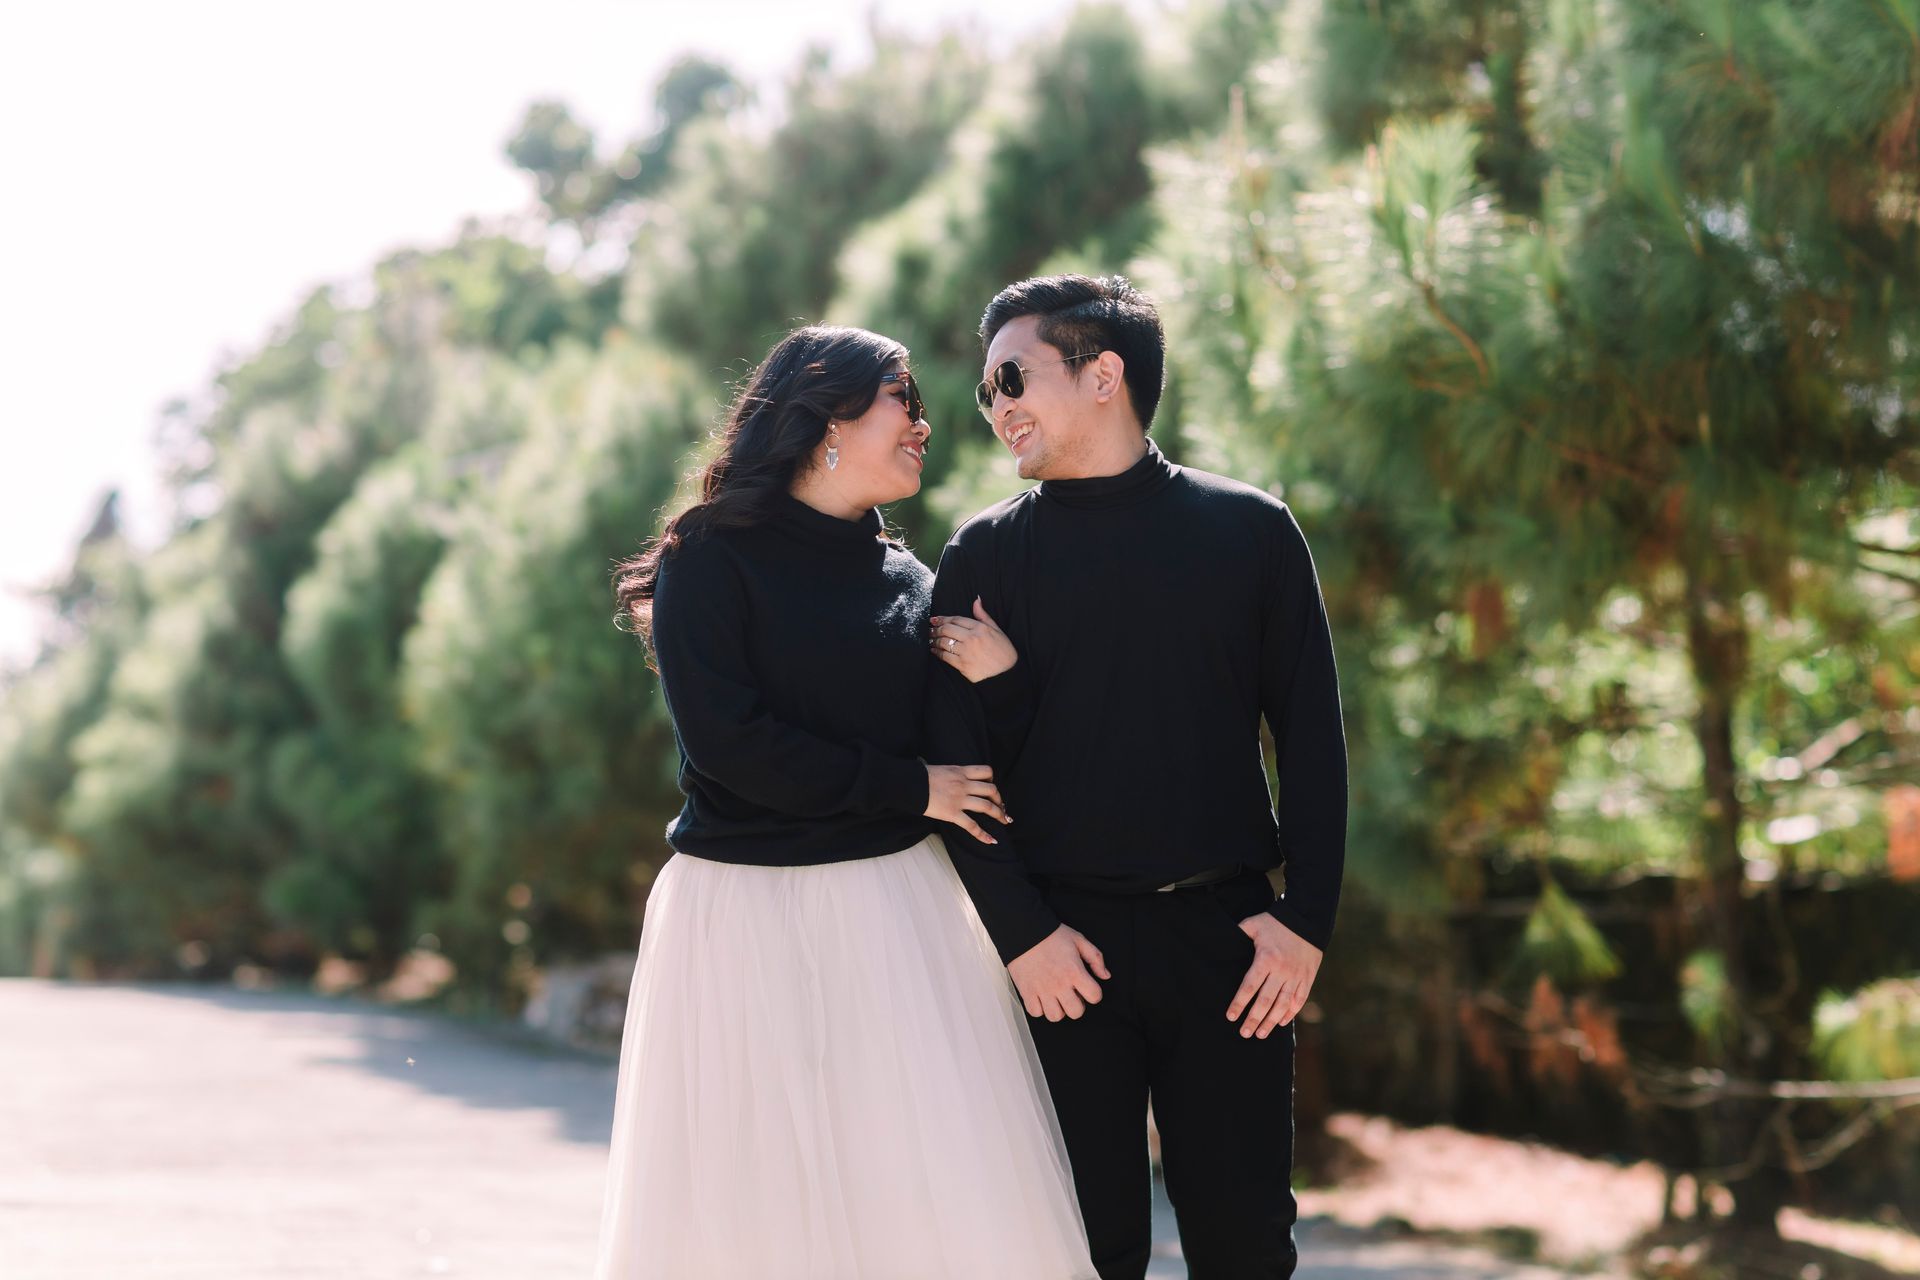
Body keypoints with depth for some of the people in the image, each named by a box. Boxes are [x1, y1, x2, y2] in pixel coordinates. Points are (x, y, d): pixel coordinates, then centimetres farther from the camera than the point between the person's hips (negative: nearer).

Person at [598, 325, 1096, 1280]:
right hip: (746, 914, -4)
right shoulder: (711, 557, -3)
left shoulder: (909, 581, 13)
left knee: (951, 1203, -2)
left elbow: (961, 752, 15)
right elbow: (724, 740, -14)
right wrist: (908, 787, -9)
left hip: (896, 914, 5)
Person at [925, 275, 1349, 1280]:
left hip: (1227, 935, 0)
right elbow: (954, 757, 1)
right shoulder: (986, 553, 6)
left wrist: (1306, 919, -4)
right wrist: (1020, 932, -8)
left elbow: (1311, 734, 5)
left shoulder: (1251, 530, 5)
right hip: (1066, 945, 0)